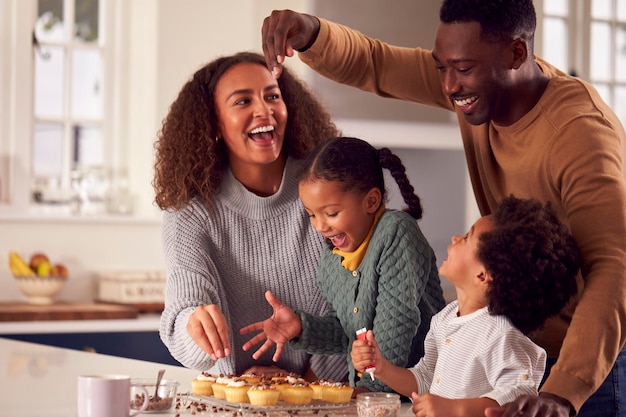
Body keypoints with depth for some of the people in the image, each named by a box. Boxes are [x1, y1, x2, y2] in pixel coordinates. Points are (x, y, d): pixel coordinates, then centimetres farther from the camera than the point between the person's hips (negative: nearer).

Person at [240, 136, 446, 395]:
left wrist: (372, 385, -20)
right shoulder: (330, 260, 10)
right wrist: (302, 327, 0)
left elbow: (396, 325, -16)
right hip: (363, 396, 6)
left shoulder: (396, 233, -12)